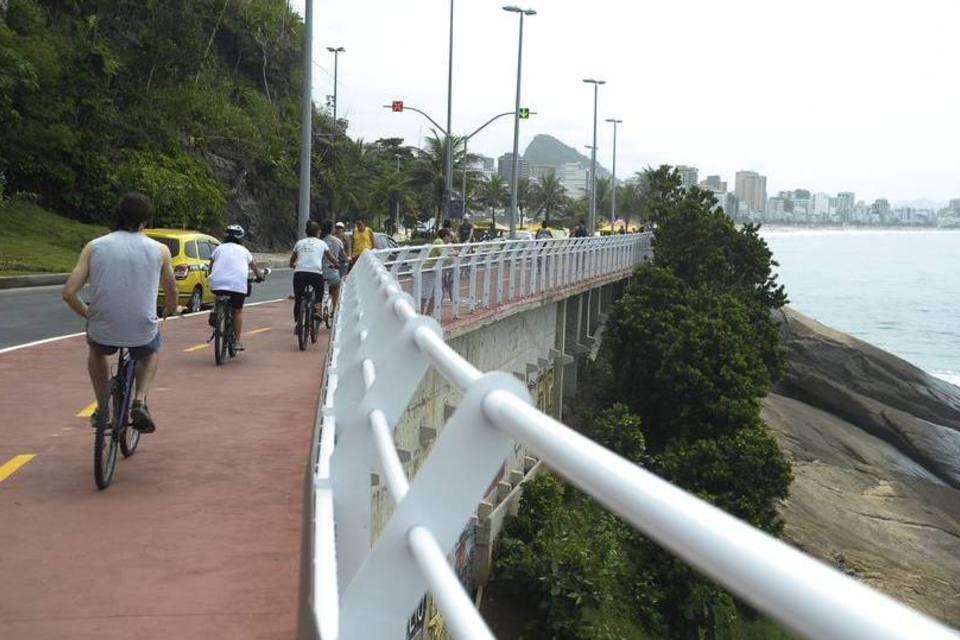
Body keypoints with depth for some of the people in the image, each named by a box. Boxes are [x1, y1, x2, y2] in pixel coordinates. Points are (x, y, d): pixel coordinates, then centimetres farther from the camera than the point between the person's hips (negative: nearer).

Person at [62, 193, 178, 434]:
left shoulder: (94, 246, 0)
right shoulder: (159, 250, -1)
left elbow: (69, 293, -4)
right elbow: (171, 291, 14)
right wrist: (172, 309, 37)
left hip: (103, 332, 1)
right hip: (142, 333, -1)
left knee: (96, 349, 38)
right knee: (152, 352, 35)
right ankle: (140, 401, 12)